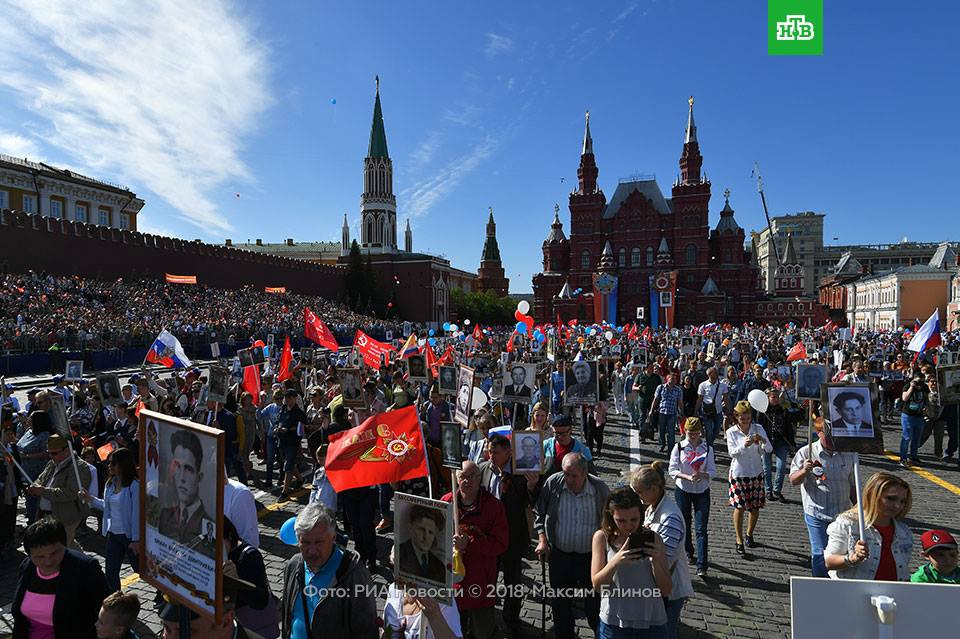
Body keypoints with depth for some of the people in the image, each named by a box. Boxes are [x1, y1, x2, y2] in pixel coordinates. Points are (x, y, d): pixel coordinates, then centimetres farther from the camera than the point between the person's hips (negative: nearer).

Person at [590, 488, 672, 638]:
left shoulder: (653, 539, -4)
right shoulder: (602, 537, -7)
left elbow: (666, 591, -3)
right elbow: (596, 584, -10)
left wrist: (656, 561, -21)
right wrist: (616, 561, -27)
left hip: (652, 624, 1)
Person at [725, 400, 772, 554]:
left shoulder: (758, 429, -3)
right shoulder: (731, 432, -8)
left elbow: (769, 449, -10)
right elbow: (732, 452, -17)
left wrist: (762, 440, -31)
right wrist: (744, 445, -35)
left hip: (756, 473, 2)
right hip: (739, 473, -2)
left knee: (755, 507, 10)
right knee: (739, 507, -1)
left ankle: (749, 534, 34)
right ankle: (739, 540, 13)